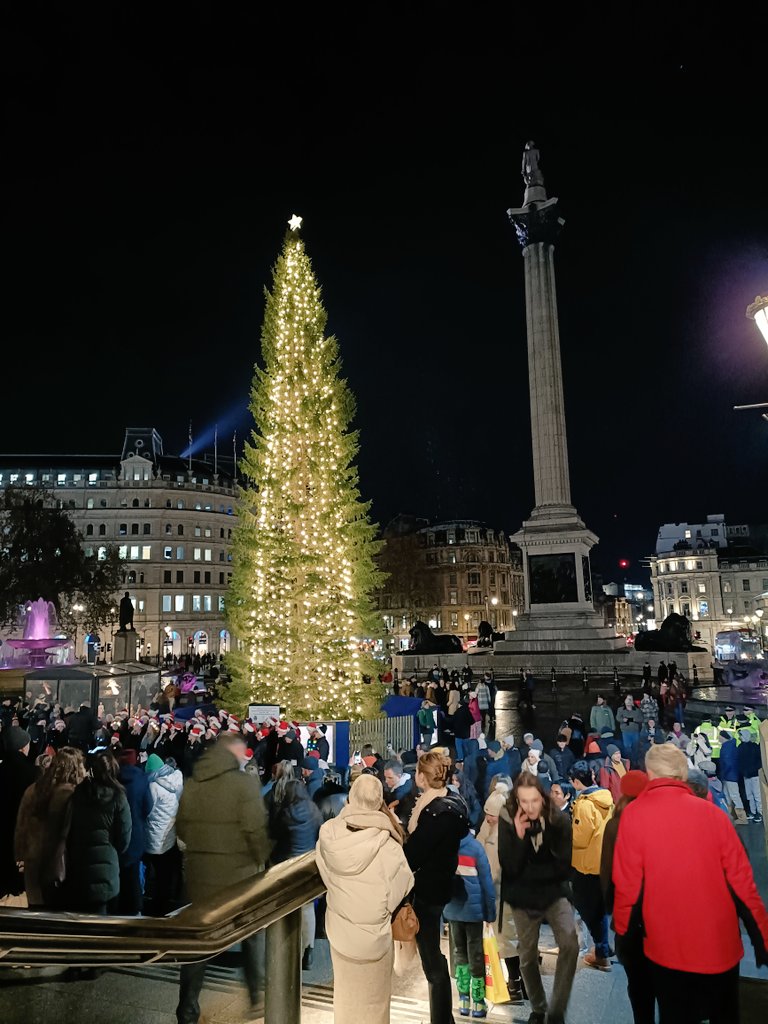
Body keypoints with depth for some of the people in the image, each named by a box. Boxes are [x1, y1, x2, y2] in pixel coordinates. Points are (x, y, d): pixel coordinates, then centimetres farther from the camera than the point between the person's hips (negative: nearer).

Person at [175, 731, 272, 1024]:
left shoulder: (191, 784, -1)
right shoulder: (245, 782, -18)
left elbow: (182, 828, 7)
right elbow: (256, 830, -19)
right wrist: (262, 860, -1)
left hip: (199, 876, 4)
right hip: (239, 876, -4)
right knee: (251, 935, 19)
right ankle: (258, 995, 31)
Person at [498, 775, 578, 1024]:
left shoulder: (560, 820, -16)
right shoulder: (508, 820, -17)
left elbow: (563, 868, -12)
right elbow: (510, 867, -19)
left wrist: (527, 872, -14)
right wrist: (519, 836, -32)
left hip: (554, 892, -1)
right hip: (523, 897, 1)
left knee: (569, 944, -21)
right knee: (527, 956, 12)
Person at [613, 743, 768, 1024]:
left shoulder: (634, 814, -12)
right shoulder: (710, 811, -7)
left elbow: (627, 882, -11)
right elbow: (741, 879, -4)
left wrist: (622, 930, 5)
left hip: (668, 948, -2)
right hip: (721, 943, 2)